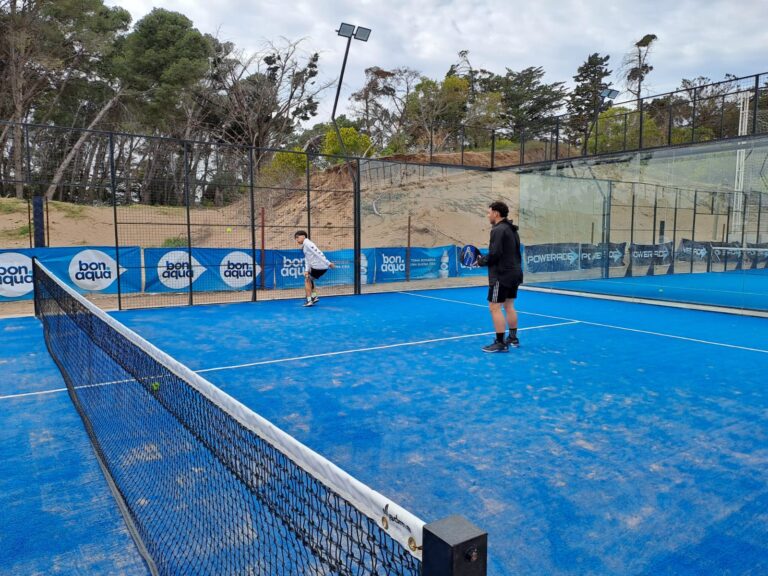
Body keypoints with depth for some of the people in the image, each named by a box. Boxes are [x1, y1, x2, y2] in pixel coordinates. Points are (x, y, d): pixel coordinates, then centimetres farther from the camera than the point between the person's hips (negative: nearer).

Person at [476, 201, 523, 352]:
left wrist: (481, 260, -6)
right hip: (513, 273, 10)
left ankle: (500, 343, -6)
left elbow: (494, 255, -22)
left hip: (502, 276, -10)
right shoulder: (512, 230, 14)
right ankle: (513, 338, 24)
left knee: (495, 308, -6)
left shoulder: (498, 230, -16)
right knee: (509, 306, 16)